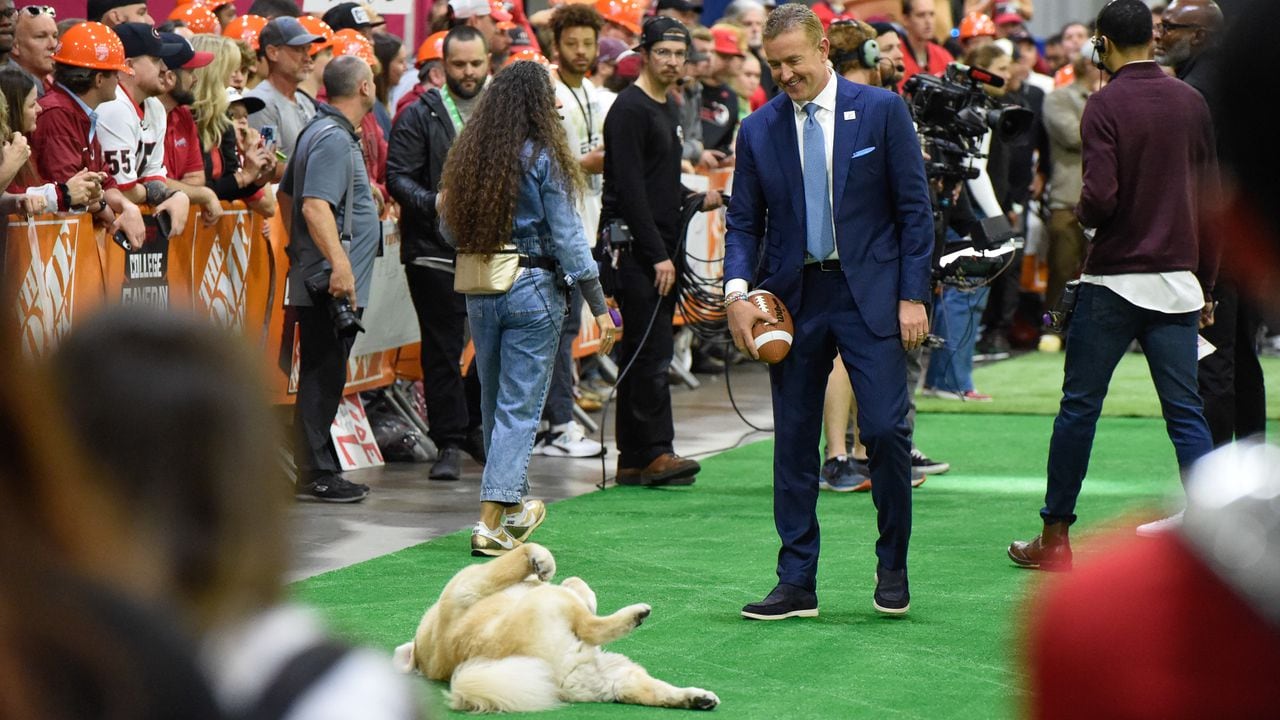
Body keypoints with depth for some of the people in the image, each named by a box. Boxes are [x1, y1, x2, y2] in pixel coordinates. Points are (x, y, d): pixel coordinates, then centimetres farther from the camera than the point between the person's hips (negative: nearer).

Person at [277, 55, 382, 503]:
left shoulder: (320, 131, 17)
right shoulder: (334, 138, -15)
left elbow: (286, 195, 26)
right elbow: (316, 206, -26)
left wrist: (299, 246, 31)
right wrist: (339, 263, -30)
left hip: (319, 281, 10)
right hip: (330, 282, -10)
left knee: (323, 378, 13)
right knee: (323, 379, -6)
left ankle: (320, 470, 18)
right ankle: (315, 475, -3)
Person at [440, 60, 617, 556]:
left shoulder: (467, 156, 3)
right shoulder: (542, 158, -11)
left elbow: (450, 229, 9)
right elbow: (567, 237, -11)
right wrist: (599, 307, -7)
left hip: (478, 292, 5)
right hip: (532, 290, -5)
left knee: (495, 401, 17)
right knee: (520, 405, -2)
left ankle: (514, 505, 32)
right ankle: (492, 523, -9)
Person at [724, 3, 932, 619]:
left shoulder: (881, 111, -2)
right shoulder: (758, 130, 6)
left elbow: (914, 207, -1)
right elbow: (743, 221, 8)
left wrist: (912, 296, -7)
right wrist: (737, 293, -9)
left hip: (870, 293, -3)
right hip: (793, 297, 3)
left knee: (885, 429, -10)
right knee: (793, 442, 5)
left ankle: (892, 567, 10)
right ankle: (796, 584, 12)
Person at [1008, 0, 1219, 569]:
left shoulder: (1106, 105, -10)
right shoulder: (1191, 102, 6)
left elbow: (1100, 198, -19)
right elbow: (1211, 199, 9)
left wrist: (1080, 214, 5)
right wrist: (1205, 284, 16)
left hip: (1113, 281, -4)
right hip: (1177, 280, 4)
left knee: (1079, 407, 7)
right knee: (1185, 413, 3)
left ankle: (1055, 537, 14)